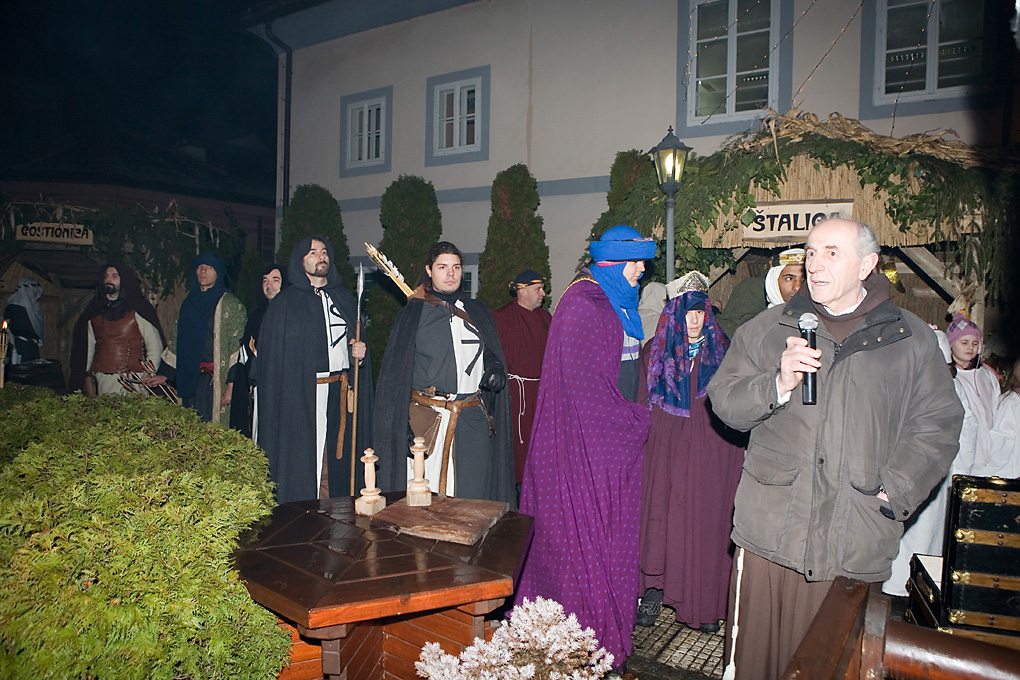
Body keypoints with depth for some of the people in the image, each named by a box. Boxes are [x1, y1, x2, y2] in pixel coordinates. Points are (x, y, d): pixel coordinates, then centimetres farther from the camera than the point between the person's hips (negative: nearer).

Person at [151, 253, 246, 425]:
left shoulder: (230, 304, -3)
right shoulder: (188, 303, 16)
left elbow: (238, 345, -10)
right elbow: (176, 342, 21)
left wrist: (232, 385, -17)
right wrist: (164, 374, 13)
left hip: (217, 382, -5)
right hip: (190, 381, 6)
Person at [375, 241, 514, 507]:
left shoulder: (478, 312, 15)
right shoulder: (413, 314, 4)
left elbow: (492, 354, 23)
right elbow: (395, 374, 1)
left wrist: (496, 368, -2)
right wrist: (401, 426, -8)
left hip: (474, 421, 3)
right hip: (428, 420, -3)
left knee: (473, 496, 2)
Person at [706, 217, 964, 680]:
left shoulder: (912, 340, 7)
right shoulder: (767, 329, 9)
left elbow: (937, 424, 5)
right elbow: (724, 401, 4)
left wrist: (892, 493, -5)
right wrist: (777, 385, -14)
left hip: (856, 544, 0)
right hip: (770, 530, 1)